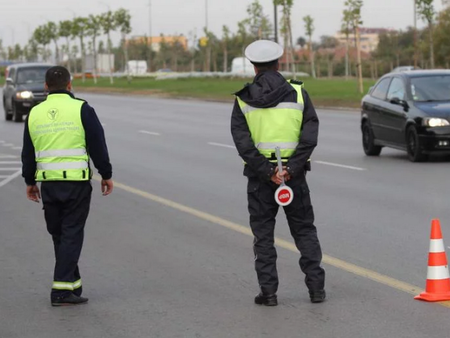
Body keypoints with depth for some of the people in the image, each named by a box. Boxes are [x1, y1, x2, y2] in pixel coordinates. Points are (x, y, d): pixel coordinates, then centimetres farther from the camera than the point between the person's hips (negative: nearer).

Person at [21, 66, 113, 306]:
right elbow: (97, 145, -5)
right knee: (72, 234, -2)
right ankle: (62, 289, -8)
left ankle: (73, 283, 23)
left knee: (59, 234, 15)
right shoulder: (81, 109, -6)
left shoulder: (35, 113, 6)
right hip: (77, 181, -4)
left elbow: (28, 152, 12)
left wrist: (30, 181, 21)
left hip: (48, 183, 4)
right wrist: (106, 175, 4)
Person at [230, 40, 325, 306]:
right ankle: (316, 287, 8)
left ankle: (269, 291, 5)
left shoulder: (244, 100, -2)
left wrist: (267, 172, -13)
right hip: (294, 174, 1)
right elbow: (310, 135, -9)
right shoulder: (298, 93, 0)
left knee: (263, 234, 8)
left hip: (260, 175, -1)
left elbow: (242, 142, -11)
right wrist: (291, 169, -13)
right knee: (305, 231, 11)